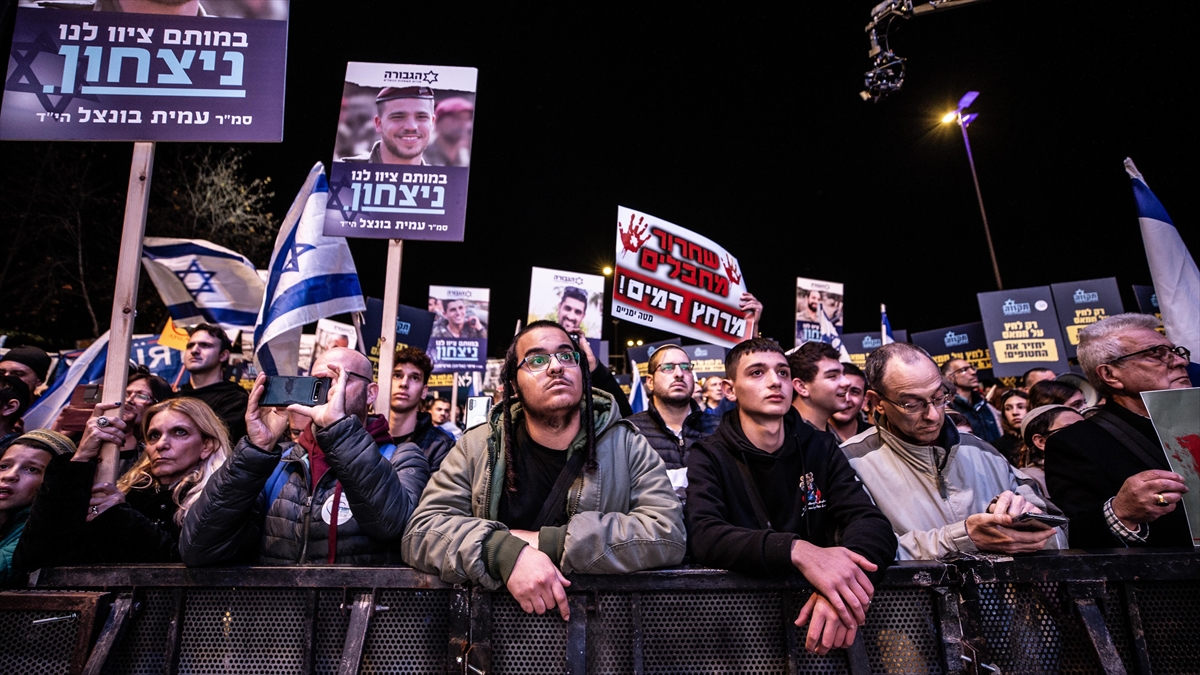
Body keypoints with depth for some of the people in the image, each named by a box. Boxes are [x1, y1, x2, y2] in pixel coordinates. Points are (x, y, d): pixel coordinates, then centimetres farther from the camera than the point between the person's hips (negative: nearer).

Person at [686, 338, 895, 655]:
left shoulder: (822, 449, 6)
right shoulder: (710, 457, -3)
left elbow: (871, 521, -6)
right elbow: (705, 536, -19)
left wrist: (846, 579, -28)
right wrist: (798, 551, -34)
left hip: (812, 607, 2)